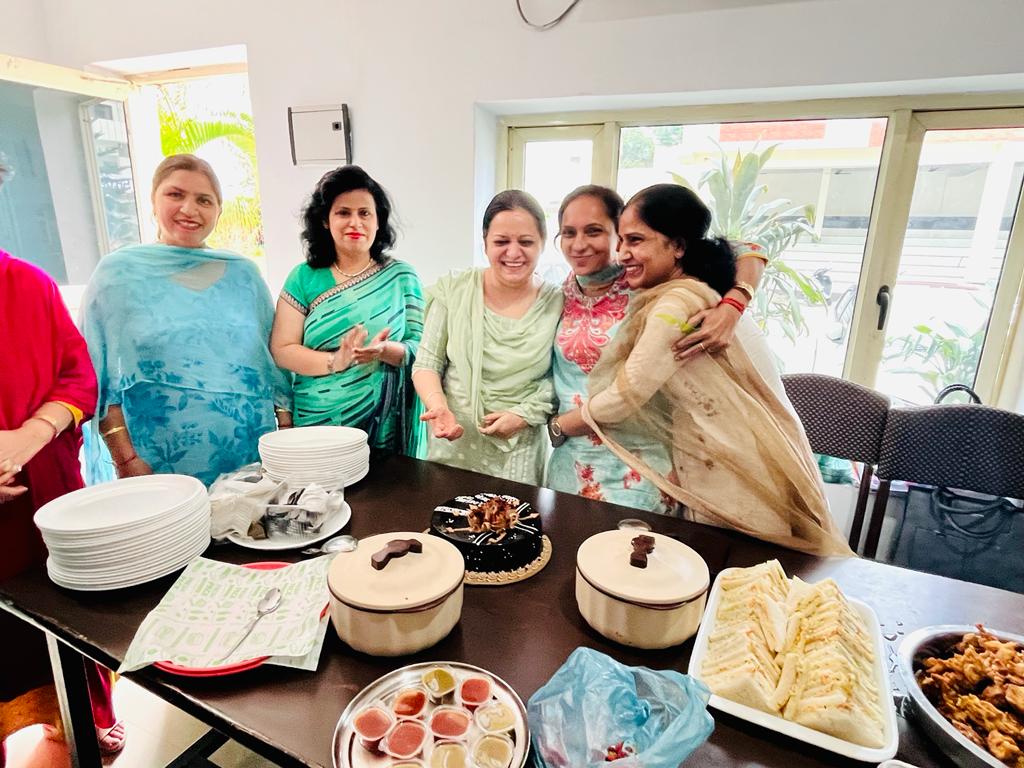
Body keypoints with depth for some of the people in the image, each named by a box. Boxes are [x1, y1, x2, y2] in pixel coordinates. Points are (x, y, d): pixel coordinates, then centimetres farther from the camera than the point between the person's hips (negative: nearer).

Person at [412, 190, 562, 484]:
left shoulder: (556, 305, -5)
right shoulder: (453, 290, -3)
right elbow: (427, 362, -1)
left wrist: (524, 414, -12)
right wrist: (438, 405, -17)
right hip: (452, 446, 1)